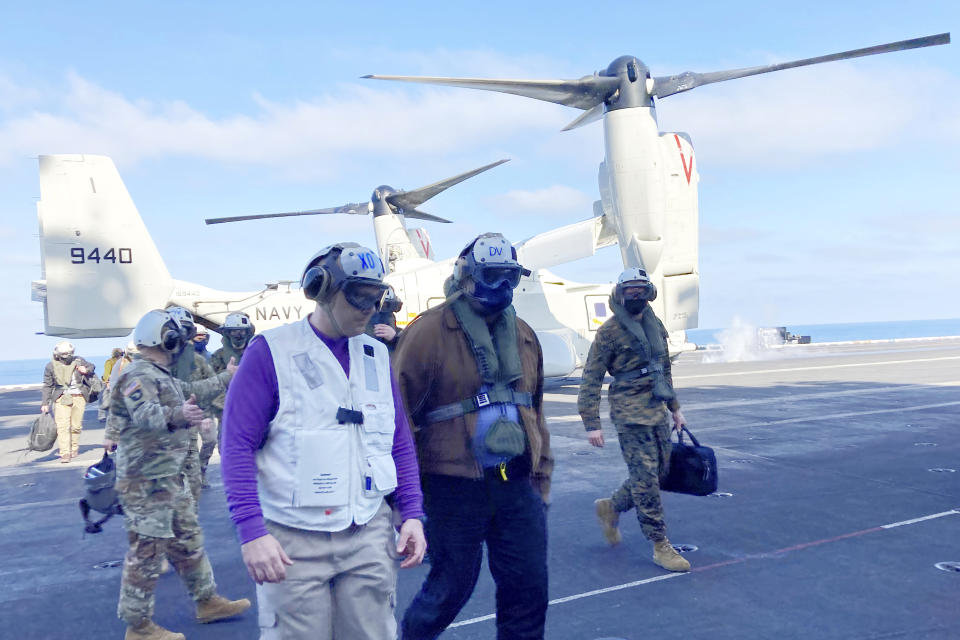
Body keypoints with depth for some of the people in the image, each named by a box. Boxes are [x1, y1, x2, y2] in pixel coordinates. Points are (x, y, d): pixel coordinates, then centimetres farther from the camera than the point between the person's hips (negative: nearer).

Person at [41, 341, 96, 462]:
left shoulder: (78, 361, 3)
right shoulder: (51, 366, 2)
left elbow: (91, 367, 21)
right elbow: (48, 386, 8)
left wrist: (86, 370, -4)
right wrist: (45, 403, 4)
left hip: (78, 397, 1)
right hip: (62, 398, -1)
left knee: (76, 425, 5)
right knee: (62, 426, -12)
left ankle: (74, 448, 25)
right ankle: (65, 453, -12)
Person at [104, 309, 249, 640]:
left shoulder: (160, 375, 14)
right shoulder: (138, 375, -18)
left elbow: (192, 391, 30)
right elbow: (144, 413, -37)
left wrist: (225, 378, 39)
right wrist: (176, 415, -56)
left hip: (172, 477, 11)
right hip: (146, 481, -10)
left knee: (188, 541, 18)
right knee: (147, 551, 0)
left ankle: (208, 601, 31)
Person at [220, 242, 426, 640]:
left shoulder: (377, 356, 9)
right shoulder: (271, 352, -6)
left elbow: (401, 444, 12)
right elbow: (237, 446, -9)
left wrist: (412, 514, 5)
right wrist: (251, 531, -16)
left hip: (370, 535, 4)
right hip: (292, 542, -4)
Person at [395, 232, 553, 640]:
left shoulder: (523, 336, 10)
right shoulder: (429, 331, -11)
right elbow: (400, 413, -12)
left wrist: (541, 477, 16)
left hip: (516, 485, 6)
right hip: (455, 488, -5)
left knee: (529, 590, 10)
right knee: (451, 588, 10)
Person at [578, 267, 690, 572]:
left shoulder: (656, 326, 12)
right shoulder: (609, 331, -9)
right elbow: (591, 379, -9)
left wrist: (675, 408, 22)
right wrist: (591, 423, -13)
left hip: (657, 411, 7)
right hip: (630, 414, -7)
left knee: (660, 471, 12)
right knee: (646, 478, -4)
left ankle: (610, 507, 32)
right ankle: (660, 546, 8)